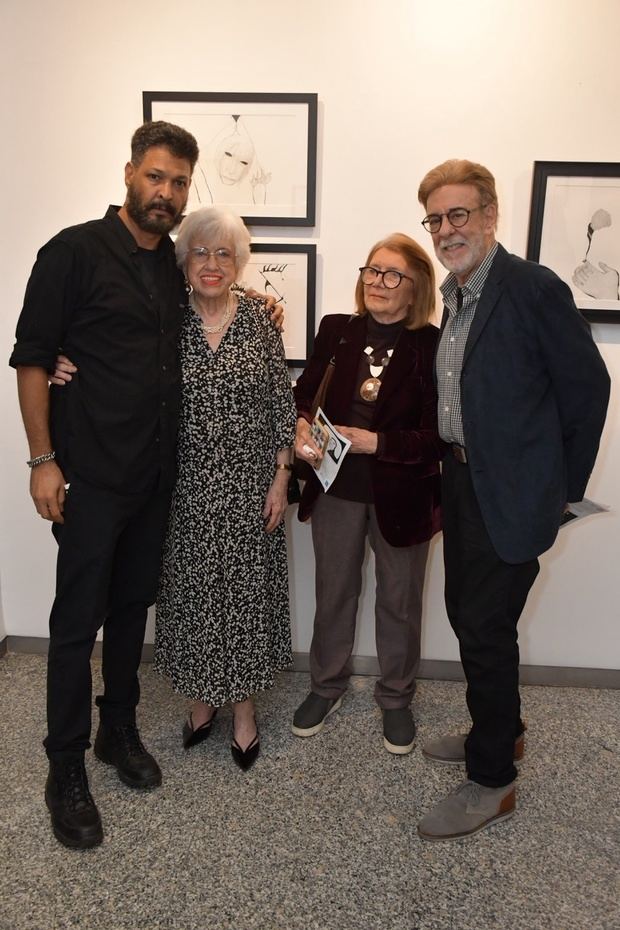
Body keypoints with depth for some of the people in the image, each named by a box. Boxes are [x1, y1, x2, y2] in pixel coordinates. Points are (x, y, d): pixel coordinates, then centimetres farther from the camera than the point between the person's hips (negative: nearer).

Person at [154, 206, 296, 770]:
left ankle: (244, 705, 30)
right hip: (189, 486, 1)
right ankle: (203, 698, 34)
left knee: (247, 589, 9)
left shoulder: (261, 323, -3)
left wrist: (280, 478, -4)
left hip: (250, 485, -1)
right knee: (193, 591, 11)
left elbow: (283, 405, -1)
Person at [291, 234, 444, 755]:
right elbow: (305, 394, 4)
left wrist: (374, 442, -22)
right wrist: (302, 428, -17)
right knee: (333, 592, 19)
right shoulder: (336, 331, -1)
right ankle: (327, 687, 42)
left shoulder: (433, 347, -12)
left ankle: (396, 699, 38)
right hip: (336, 489, 3)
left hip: (401, 495, -3)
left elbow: (438, 434, -14)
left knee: (399, 601, 14)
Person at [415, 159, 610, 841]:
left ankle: (492, 781, 20)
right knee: (467, 614, 18)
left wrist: (562, 489, -4)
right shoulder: (452, 296, 10)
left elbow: (587, 387, -10)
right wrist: (445, 479, 11)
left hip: (510, 493, -8)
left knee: (485, 629, -1)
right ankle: (500, 730, 41)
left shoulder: (533, 287, -14)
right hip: (462, 482, 8)